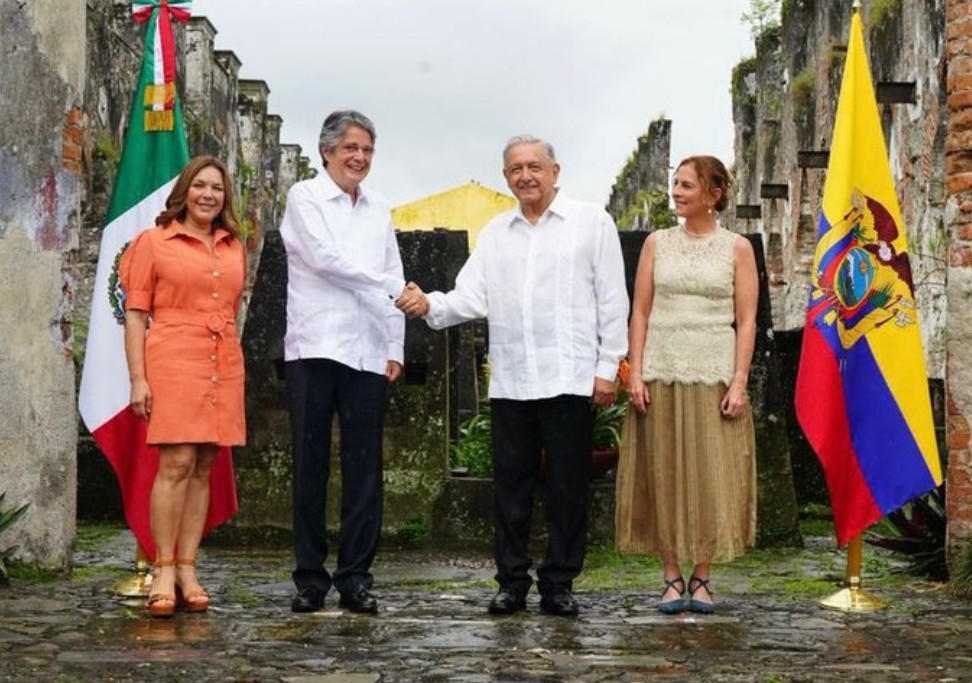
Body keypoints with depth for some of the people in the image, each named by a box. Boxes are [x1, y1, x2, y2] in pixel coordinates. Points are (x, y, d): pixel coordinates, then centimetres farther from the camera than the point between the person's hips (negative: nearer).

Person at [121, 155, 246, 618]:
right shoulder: (154, 242, 4)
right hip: (173, 362, -4)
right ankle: (164, 572, -5)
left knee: (203, 468, 5)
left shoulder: (234, 248, 16)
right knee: (176, 463, -11)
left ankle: (188, 570, 9)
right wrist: (138, 378, -8)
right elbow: (135, 314, 0)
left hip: (224, 367, 5)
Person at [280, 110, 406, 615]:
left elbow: (393, 282, 15)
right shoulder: (304, 198, 4)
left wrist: (395, 348, 7)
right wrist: (386, 286, -9)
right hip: (314, 349, -4)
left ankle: (355, 578, 7)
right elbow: (324, 257, -10)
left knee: (364, 469, 2)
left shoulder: (379, 211, 17)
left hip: (368, 353, 4)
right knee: (311, 466, 0)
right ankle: (310, 578, 7)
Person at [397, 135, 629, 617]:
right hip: (510, 381, 3)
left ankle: (558, 583, 11)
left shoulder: (592, 222, 4)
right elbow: (471, 297, 4)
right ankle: (512, 582, 14)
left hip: (570, 379, -3)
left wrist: (607, 367, -4)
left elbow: (611, 301, 2)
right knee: (510, 485, 6)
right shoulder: (495, 233, 14)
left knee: (567, 487, 2)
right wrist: (430, 306, -16)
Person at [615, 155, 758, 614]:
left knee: (712, 476, -1)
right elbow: (640, 313, 7)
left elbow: (746, 321, 1)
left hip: (713, 374, -1)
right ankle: (672, 577, 10)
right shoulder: (657, 243, 9)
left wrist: (739, 382, -8)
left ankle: (701, 577, 10)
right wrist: (635, 373, -2)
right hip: (661, 373, 2)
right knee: (663, 473, 2)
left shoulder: (737, 249, 5)